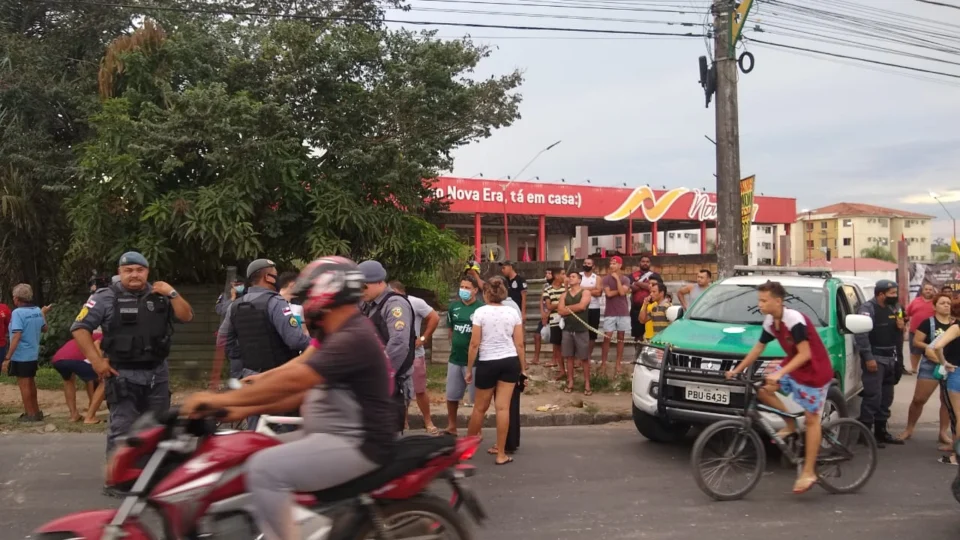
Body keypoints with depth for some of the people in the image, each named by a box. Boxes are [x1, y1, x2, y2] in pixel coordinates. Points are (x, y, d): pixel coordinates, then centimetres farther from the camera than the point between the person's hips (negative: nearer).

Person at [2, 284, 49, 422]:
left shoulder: (18, 312, -19)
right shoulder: (37, 311, 2)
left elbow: (16, 337, -25)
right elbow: (44, 329, 18)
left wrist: (7, 358, -23)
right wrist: (43, 314, 33)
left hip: (21, 356, -7)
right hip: (34, 354, 7)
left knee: (24, 385, 4)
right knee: (30, 383, 20)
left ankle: (30, 414, 11)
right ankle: (36, 411, 30)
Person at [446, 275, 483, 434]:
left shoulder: (481, 308, -14)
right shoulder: (454, 306, 4)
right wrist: (455, 345, 13)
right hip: (455, 358, 6)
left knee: (477, 397, 6)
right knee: (451, 395, 16)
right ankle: (451, 427, 33)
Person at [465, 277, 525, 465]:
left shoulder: (481, 312, -7)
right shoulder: (513, 313, 2)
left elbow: (474, 344, -9)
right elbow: (519, 344, 1)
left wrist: (469, 369, 0)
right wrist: (523, 368, 11)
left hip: (487, 363, -2)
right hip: (510, 362, 2)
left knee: (480, 407, 12)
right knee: (503, 407, 3)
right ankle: (501, 453, 7)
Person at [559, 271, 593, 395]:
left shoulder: (585, 292, -1)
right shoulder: (564, 295, 11)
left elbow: (582, 306, -18)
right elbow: (560, 311, -2)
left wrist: (567, 307, -5)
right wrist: (574, 309, -11)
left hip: (581, 330, -4)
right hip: (567, 329, 4)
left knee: (584, 358, 0)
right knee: (569, 357, 7)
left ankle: (587, 384, 6)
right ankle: (570, 382, 15)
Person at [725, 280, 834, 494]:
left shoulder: (794, 320, -26)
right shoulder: (770, 322, -1)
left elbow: (805, 354, -28)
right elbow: (757, 349, 10)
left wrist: (779, 373, -36)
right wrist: (737, 370, 7)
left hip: (815, 371, -8)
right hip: (793, 365, 8)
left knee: (811, 419, -2)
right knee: (762, 389, -6)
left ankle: (808, 472, 3)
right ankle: (791, 426, 11)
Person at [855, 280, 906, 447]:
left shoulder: (891, 308, 14)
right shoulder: (868, 308, -12)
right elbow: (861, 334, -21)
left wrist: (900, 327, 3)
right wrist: (868, 357, -25)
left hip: (890, 358, 9)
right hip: (875, 357, -9)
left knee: (886, 397, 12)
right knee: (873, 396, -11)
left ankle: (881, 432, 21)